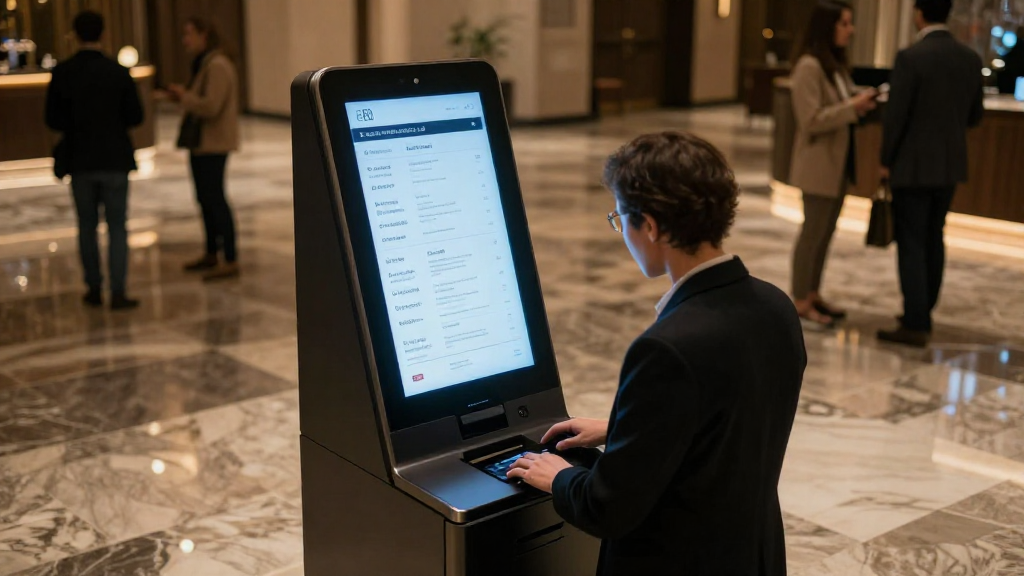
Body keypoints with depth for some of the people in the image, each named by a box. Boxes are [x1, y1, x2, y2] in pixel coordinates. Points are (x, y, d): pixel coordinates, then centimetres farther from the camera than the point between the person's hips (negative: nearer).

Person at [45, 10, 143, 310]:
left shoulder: (61, 73, -5)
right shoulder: (118, 72, -8)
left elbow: (53, 120, -3)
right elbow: (135, 116, -5)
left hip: (79, 160, 2)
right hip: (114, 160, -1)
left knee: (87, 226, 13)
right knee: (117, 227, 3)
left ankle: (94, 289, 18)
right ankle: (118, 293, -3)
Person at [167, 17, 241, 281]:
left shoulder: (217, 66, -16)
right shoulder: (204, 64, 16)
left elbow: (211, 106, -25)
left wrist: (184, 95, -13)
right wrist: (183, 96, 7)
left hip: (213, 143, -11)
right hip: (201, 142, 11)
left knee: (215, 199, -10)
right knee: (205, 198, 17)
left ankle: (230, 260, -7)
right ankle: (211, 254, 28)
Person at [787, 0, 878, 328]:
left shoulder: (836, 64, 13)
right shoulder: (809, 66, -16)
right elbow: (812, 120, -20)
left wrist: (861, 104, -1)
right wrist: (853, 107, -20)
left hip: (839, 163, 9)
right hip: (819, 163, -9)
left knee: (826, 232, 14)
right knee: (813, 232, -2)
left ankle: (813, 295, 24)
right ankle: (800, 304, 6)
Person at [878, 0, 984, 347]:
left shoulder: (911, 58, -17)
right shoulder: (970, 58, 3)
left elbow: (895, 115, -15)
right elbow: (974, 115, 10)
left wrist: (886, 161, -4)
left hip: (913, 165, -6)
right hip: (951, 165, 6)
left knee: (911, 244, -1)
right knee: (933, 240, 17)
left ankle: (915, 326, 0)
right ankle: (923, 313, 26)